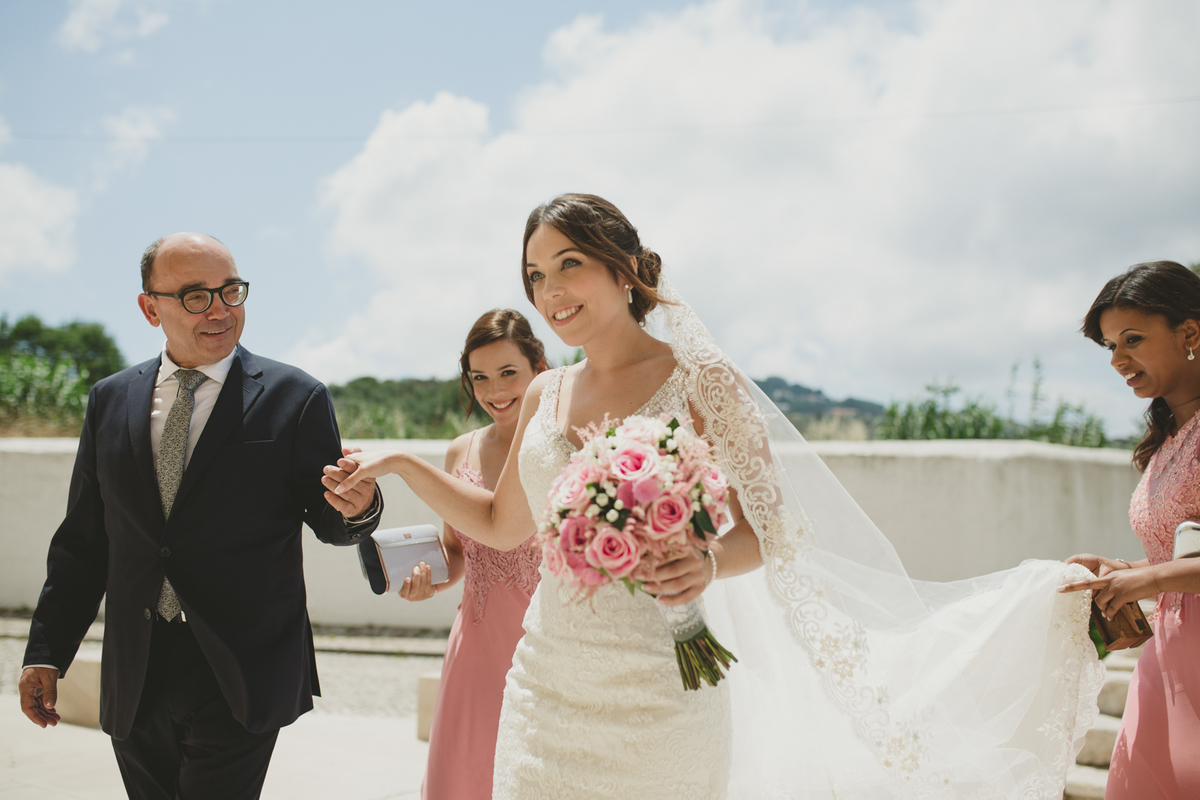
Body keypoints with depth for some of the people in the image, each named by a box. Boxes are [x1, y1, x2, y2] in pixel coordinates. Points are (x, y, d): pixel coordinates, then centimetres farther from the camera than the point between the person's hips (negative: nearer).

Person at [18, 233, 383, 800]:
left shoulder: (295, 398, -4)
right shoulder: (111, 401, 7)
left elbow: (330, 525, 0)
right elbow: (82, 540, 11)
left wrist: (357, 508, -23)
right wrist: (46, 652, 8)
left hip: (240, 678, -4)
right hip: (132, 683, 4)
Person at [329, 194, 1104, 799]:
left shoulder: (700, 381, -7)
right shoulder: (546, 396, 8)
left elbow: (767, 526, -7)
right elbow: (501, 524, 19)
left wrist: (710, 565, -28)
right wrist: (401, 462, 11)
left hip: (655, 697, -5)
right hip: (548, 680, 5)